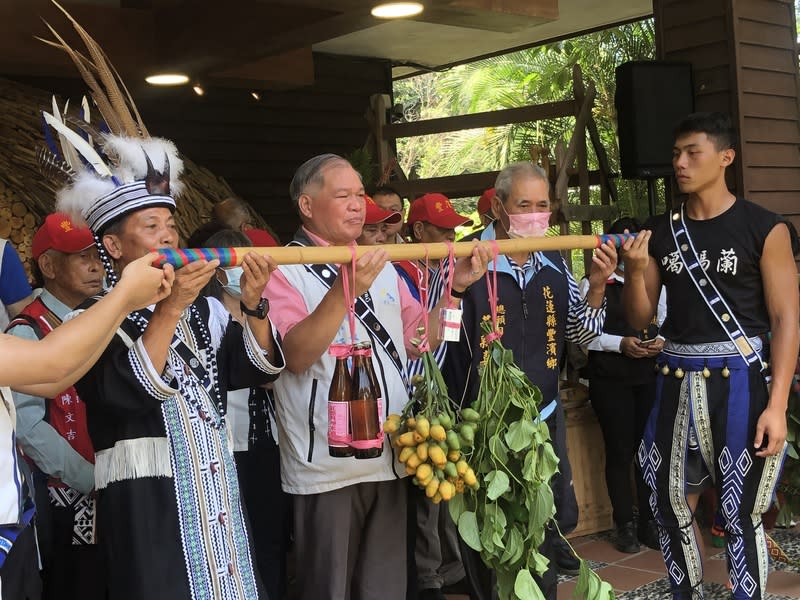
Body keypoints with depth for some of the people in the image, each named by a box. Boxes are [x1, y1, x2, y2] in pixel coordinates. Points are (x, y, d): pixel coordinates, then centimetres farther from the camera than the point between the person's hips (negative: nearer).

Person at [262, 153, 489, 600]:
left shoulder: (382, 266, 14)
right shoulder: (284, 270, -7)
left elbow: (418, 340, 14)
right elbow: (295, 356, -20)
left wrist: (455, 287, 2)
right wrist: (346, 289, -28)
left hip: (391, 457, 6)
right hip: (327, 464, -6)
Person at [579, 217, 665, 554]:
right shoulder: (593, 284, 0)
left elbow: (668, 322, 16)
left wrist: (662, 341, -4)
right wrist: (620, 343, -14)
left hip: (650, 376, 3)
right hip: (610, 378, -3)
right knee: (619, 451, 3)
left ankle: (649, 523, 18)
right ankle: (625, 526, 16)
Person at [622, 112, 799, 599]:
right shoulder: (659, 232, 7)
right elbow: (640, 319, 9)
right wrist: (635, 271, -10)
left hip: (738, 380, -4)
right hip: (676, 381, 5)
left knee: (741, 513, 3)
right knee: (671, 506, 12)